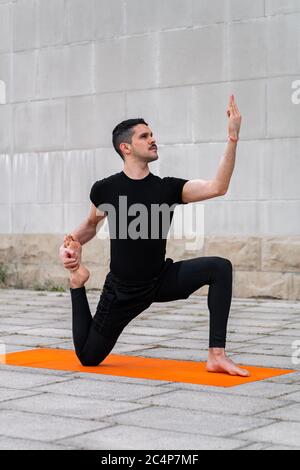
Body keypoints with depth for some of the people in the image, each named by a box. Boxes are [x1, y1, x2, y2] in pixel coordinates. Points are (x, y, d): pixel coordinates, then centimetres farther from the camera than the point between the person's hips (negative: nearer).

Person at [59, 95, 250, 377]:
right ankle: (77, 283, 32)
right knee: (88, 357, 8)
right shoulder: (105, 189, -10)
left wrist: (233, 138, -30)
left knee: (219, 268, -24)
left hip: (162, 280, 1)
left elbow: (217, 187, -24)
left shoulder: (168, 188, -8)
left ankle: (216, 355, -23)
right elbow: (91, 224, 12)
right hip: (122, 289, -1)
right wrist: (73, 243, -7)